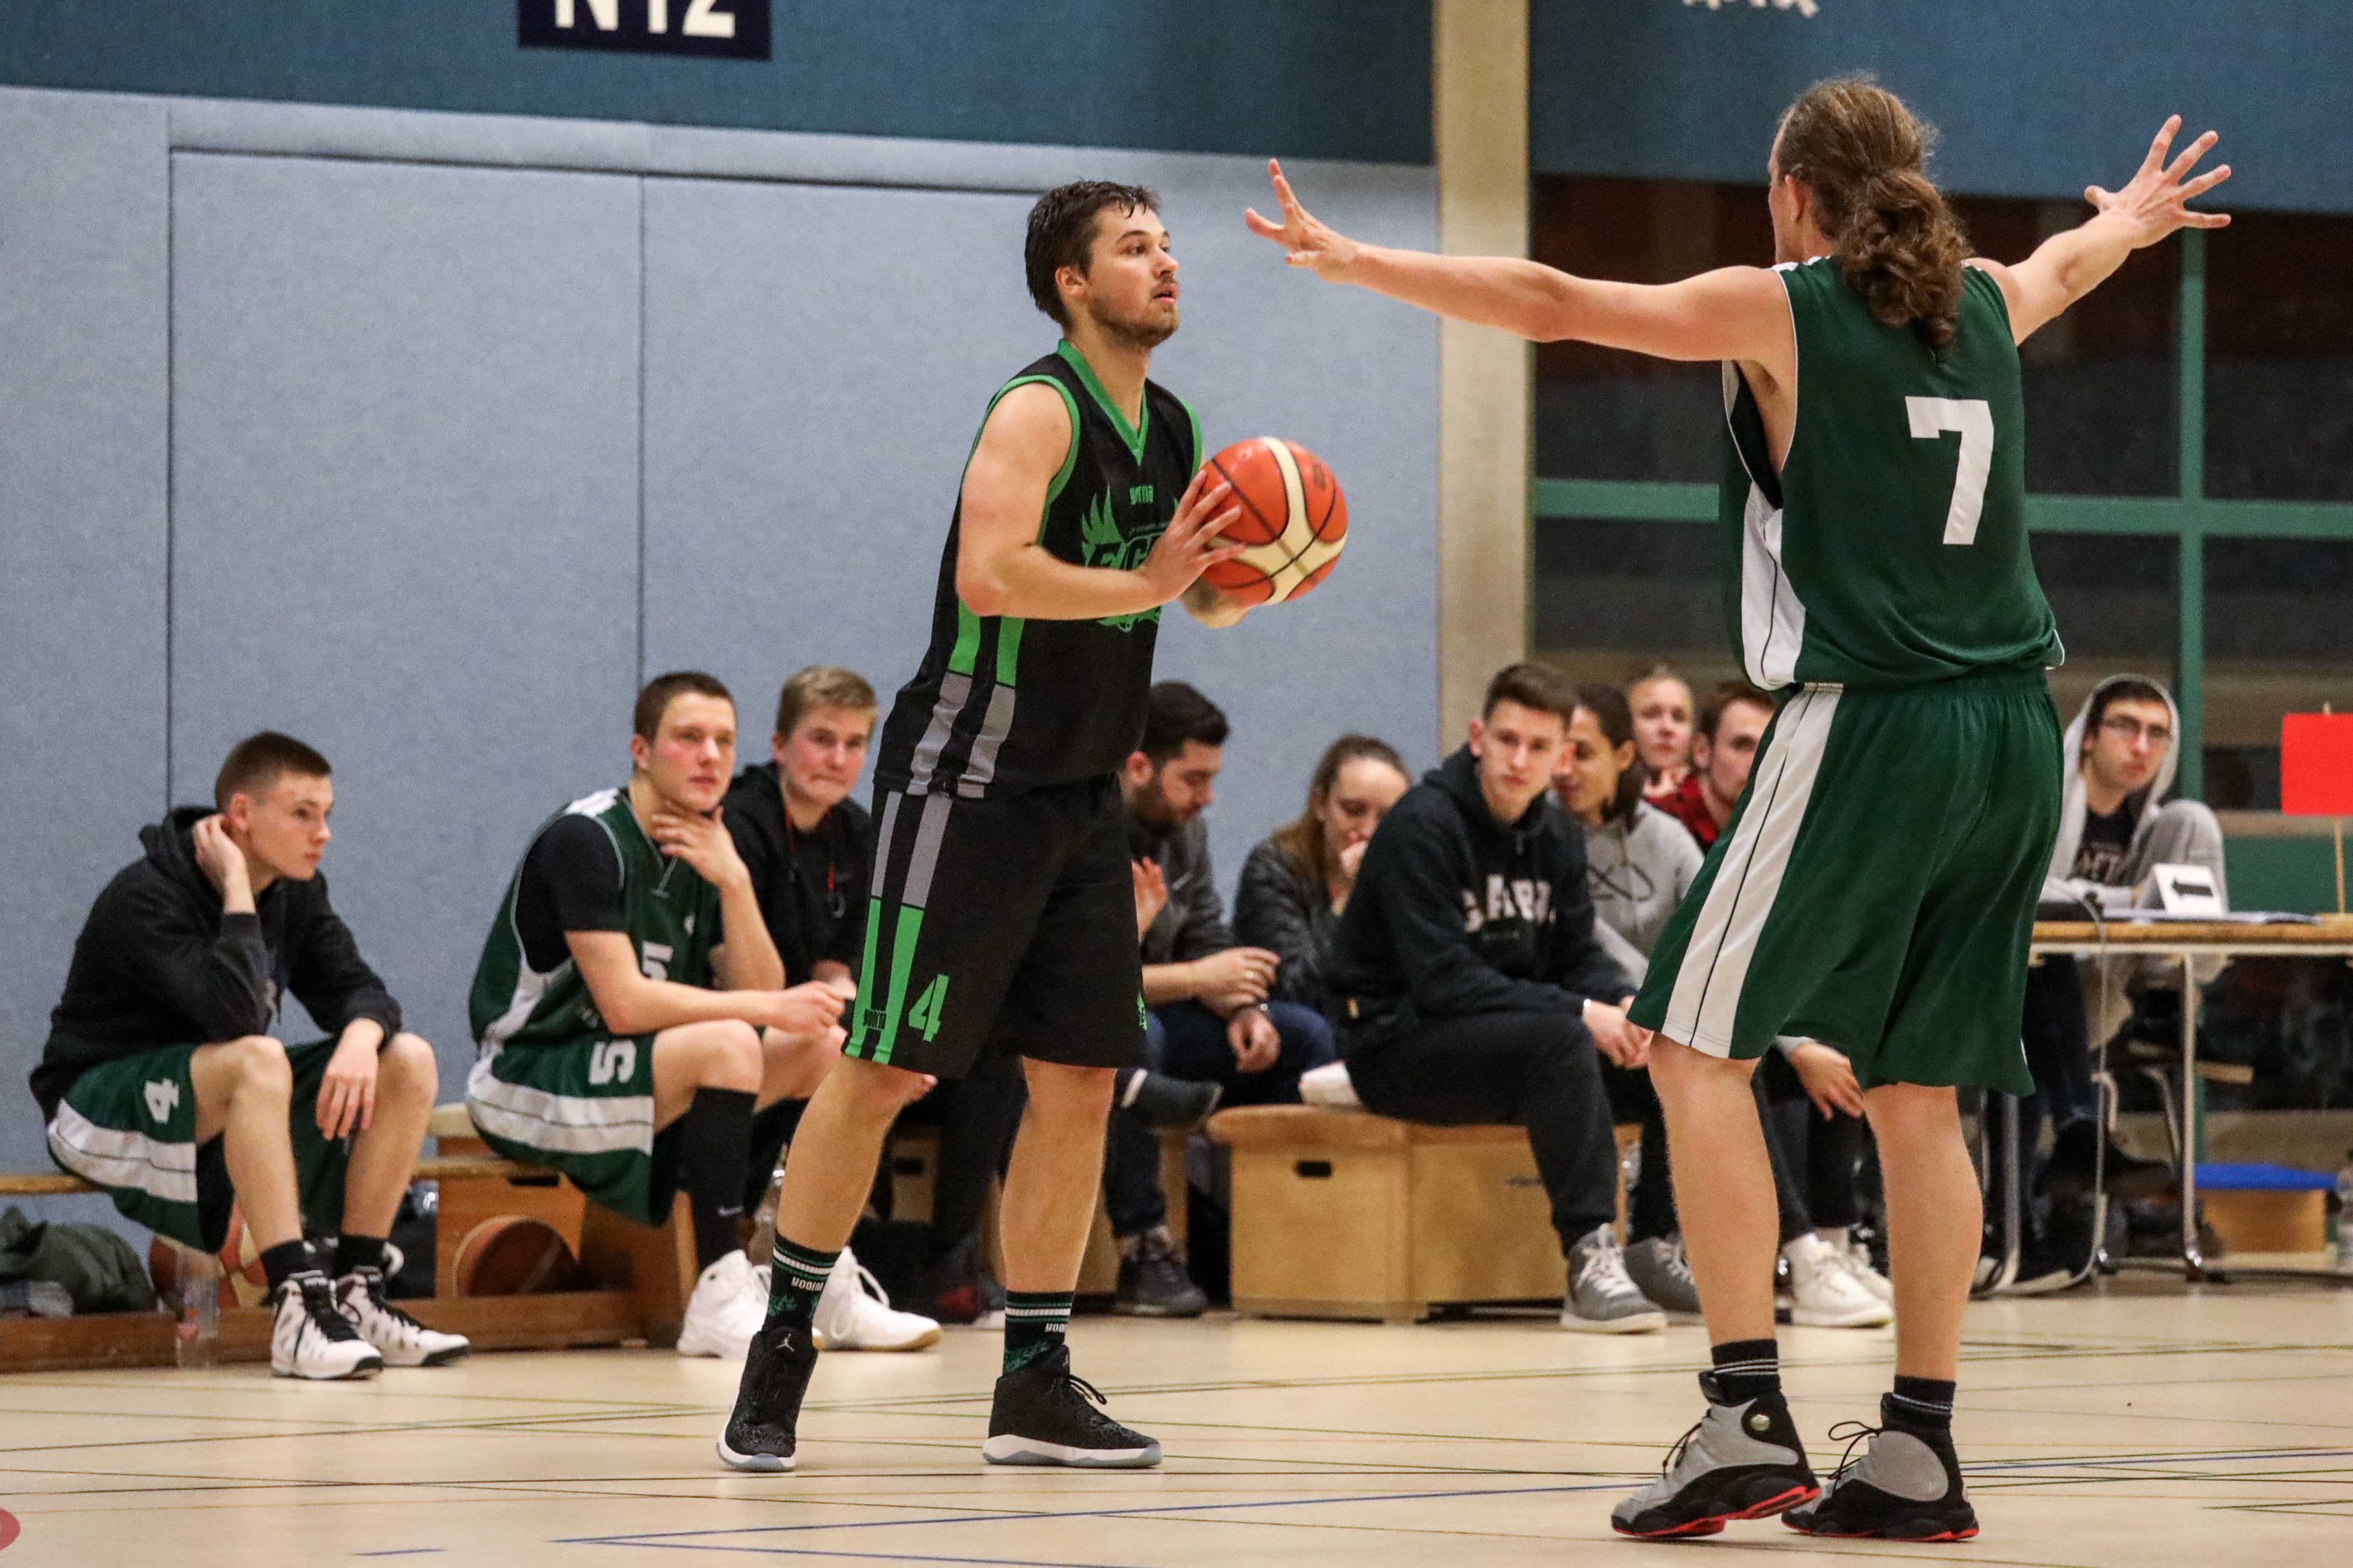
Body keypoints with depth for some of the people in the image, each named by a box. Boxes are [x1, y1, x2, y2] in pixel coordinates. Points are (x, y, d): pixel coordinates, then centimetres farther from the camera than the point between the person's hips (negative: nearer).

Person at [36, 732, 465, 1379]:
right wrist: (237, 888, -29)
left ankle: (355, 1293, -11)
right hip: (101, 1106, -8)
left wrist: (362, 1036, -27)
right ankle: (300, 1306, -41)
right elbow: (235, 1015, -36)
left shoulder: (295, 891, 2)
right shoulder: (144, 898, -23)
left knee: (409, 1061, -9)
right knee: (258, 1061, -38)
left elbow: (357, 989, -4)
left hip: (223, 1098, 8)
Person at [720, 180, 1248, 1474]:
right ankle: (781, 1353, 4)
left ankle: (1035, 1387, 10)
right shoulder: (1040, 411, -15)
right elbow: (994, 574, -29)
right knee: (881, 1068, -6)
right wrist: (1144, 585, -28)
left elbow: (1195, 593, 22)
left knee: (1080, 1079, 5)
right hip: (967, 776, -8)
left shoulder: (1171, 430, 11)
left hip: (1082, 795, 8)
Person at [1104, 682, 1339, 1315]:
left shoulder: (1185, 825, 5)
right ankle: (1142, 1251, -33)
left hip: (1147, 1018, 8)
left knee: (1304, 1036, -4)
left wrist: (1239, 1008, -12)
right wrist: (1197, 979, -28)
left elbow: (1206, 939, 10)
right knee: (1132, 1033, -40)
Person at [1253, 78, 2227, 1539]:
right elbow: (2068, 259, 39)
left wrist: (1355, 263, 6)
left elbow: (1555, 302, -4)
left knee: (1699, 1041, 1)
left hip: (1869, 728, -6)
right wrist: (2129, 222, 62)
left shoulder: (1781, 311, -2)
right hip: (2015, 732, 6)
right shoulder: (1982, 303, 15)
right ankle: (1921, 1452, 9)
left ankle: (1750, 1416, -10)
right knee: (1917, 1088, 11)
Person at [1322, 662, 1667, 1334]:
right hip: (1398, 1040, -8)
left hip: (1515, 1038, 8)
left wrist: (1625, 1004, -15)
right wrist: (1578, 1012, -27)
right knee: (1561, 1040, -34)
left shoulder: (1555, 836, 10)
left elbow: (1578, 956, 9)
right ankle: (1589, 1260, -38)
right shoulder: (1423, 826, -16)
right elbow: (1442, 981, -23)